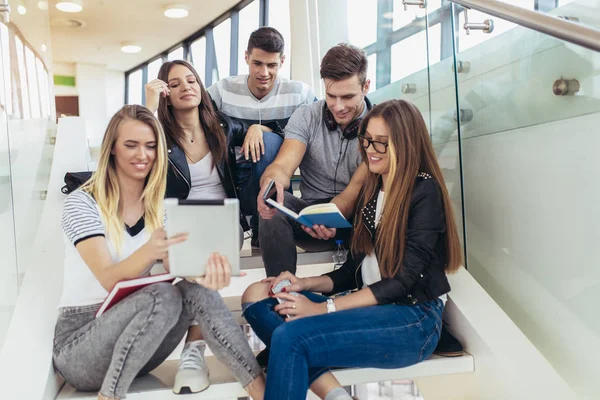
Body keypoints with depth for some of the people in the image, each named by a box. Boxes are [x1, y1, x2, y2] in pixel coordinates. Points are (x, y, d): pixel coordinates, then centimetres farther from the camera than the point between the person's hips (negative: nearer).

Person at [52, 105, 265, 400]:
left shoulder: (160, 209, 4)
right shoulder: (82, 203, -11)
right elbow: (110, 280, -23)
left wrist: (204, 271, -36)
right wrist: (149, 250, -45)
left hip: (132, 333, 4)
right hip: (78, 347, -4)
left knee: (197, 289, -25)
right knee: (162, 296, -33)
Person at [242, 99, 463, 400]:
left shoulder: (425, 191, -9)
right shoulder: (372, 189, 15)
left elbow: (403, 280, -15)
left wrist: (324, 308, -18)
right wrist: (306, 284, -2)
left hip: (414, 320, -8)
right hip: (369, 309, 8)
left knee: (289, 337, -28)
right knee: (256, 296, -8)